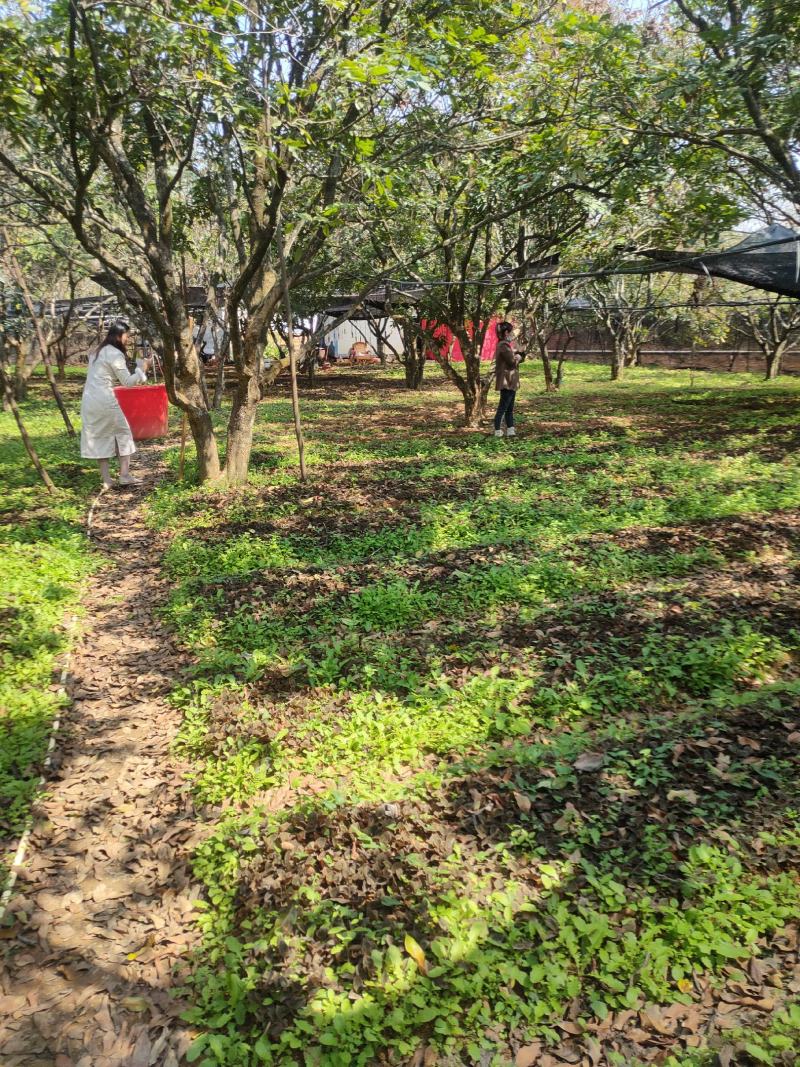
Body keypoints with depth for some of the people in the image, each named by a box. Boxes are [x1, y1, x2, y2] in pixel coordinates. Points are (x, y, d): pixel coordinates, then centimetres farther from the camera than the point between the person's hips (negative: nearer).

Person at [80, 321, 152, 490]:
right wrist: (144, 368, -3)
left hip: (89, 399, 8)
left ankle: (106, 479, 9)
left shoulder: (98, 352, 18)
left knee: (99, 437, 10)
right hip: (105, 400, -8)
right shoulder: (115, 354, -8)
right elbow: (128, 382, -9)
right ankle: (124, 475, 2)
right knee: (122, 433, 6)